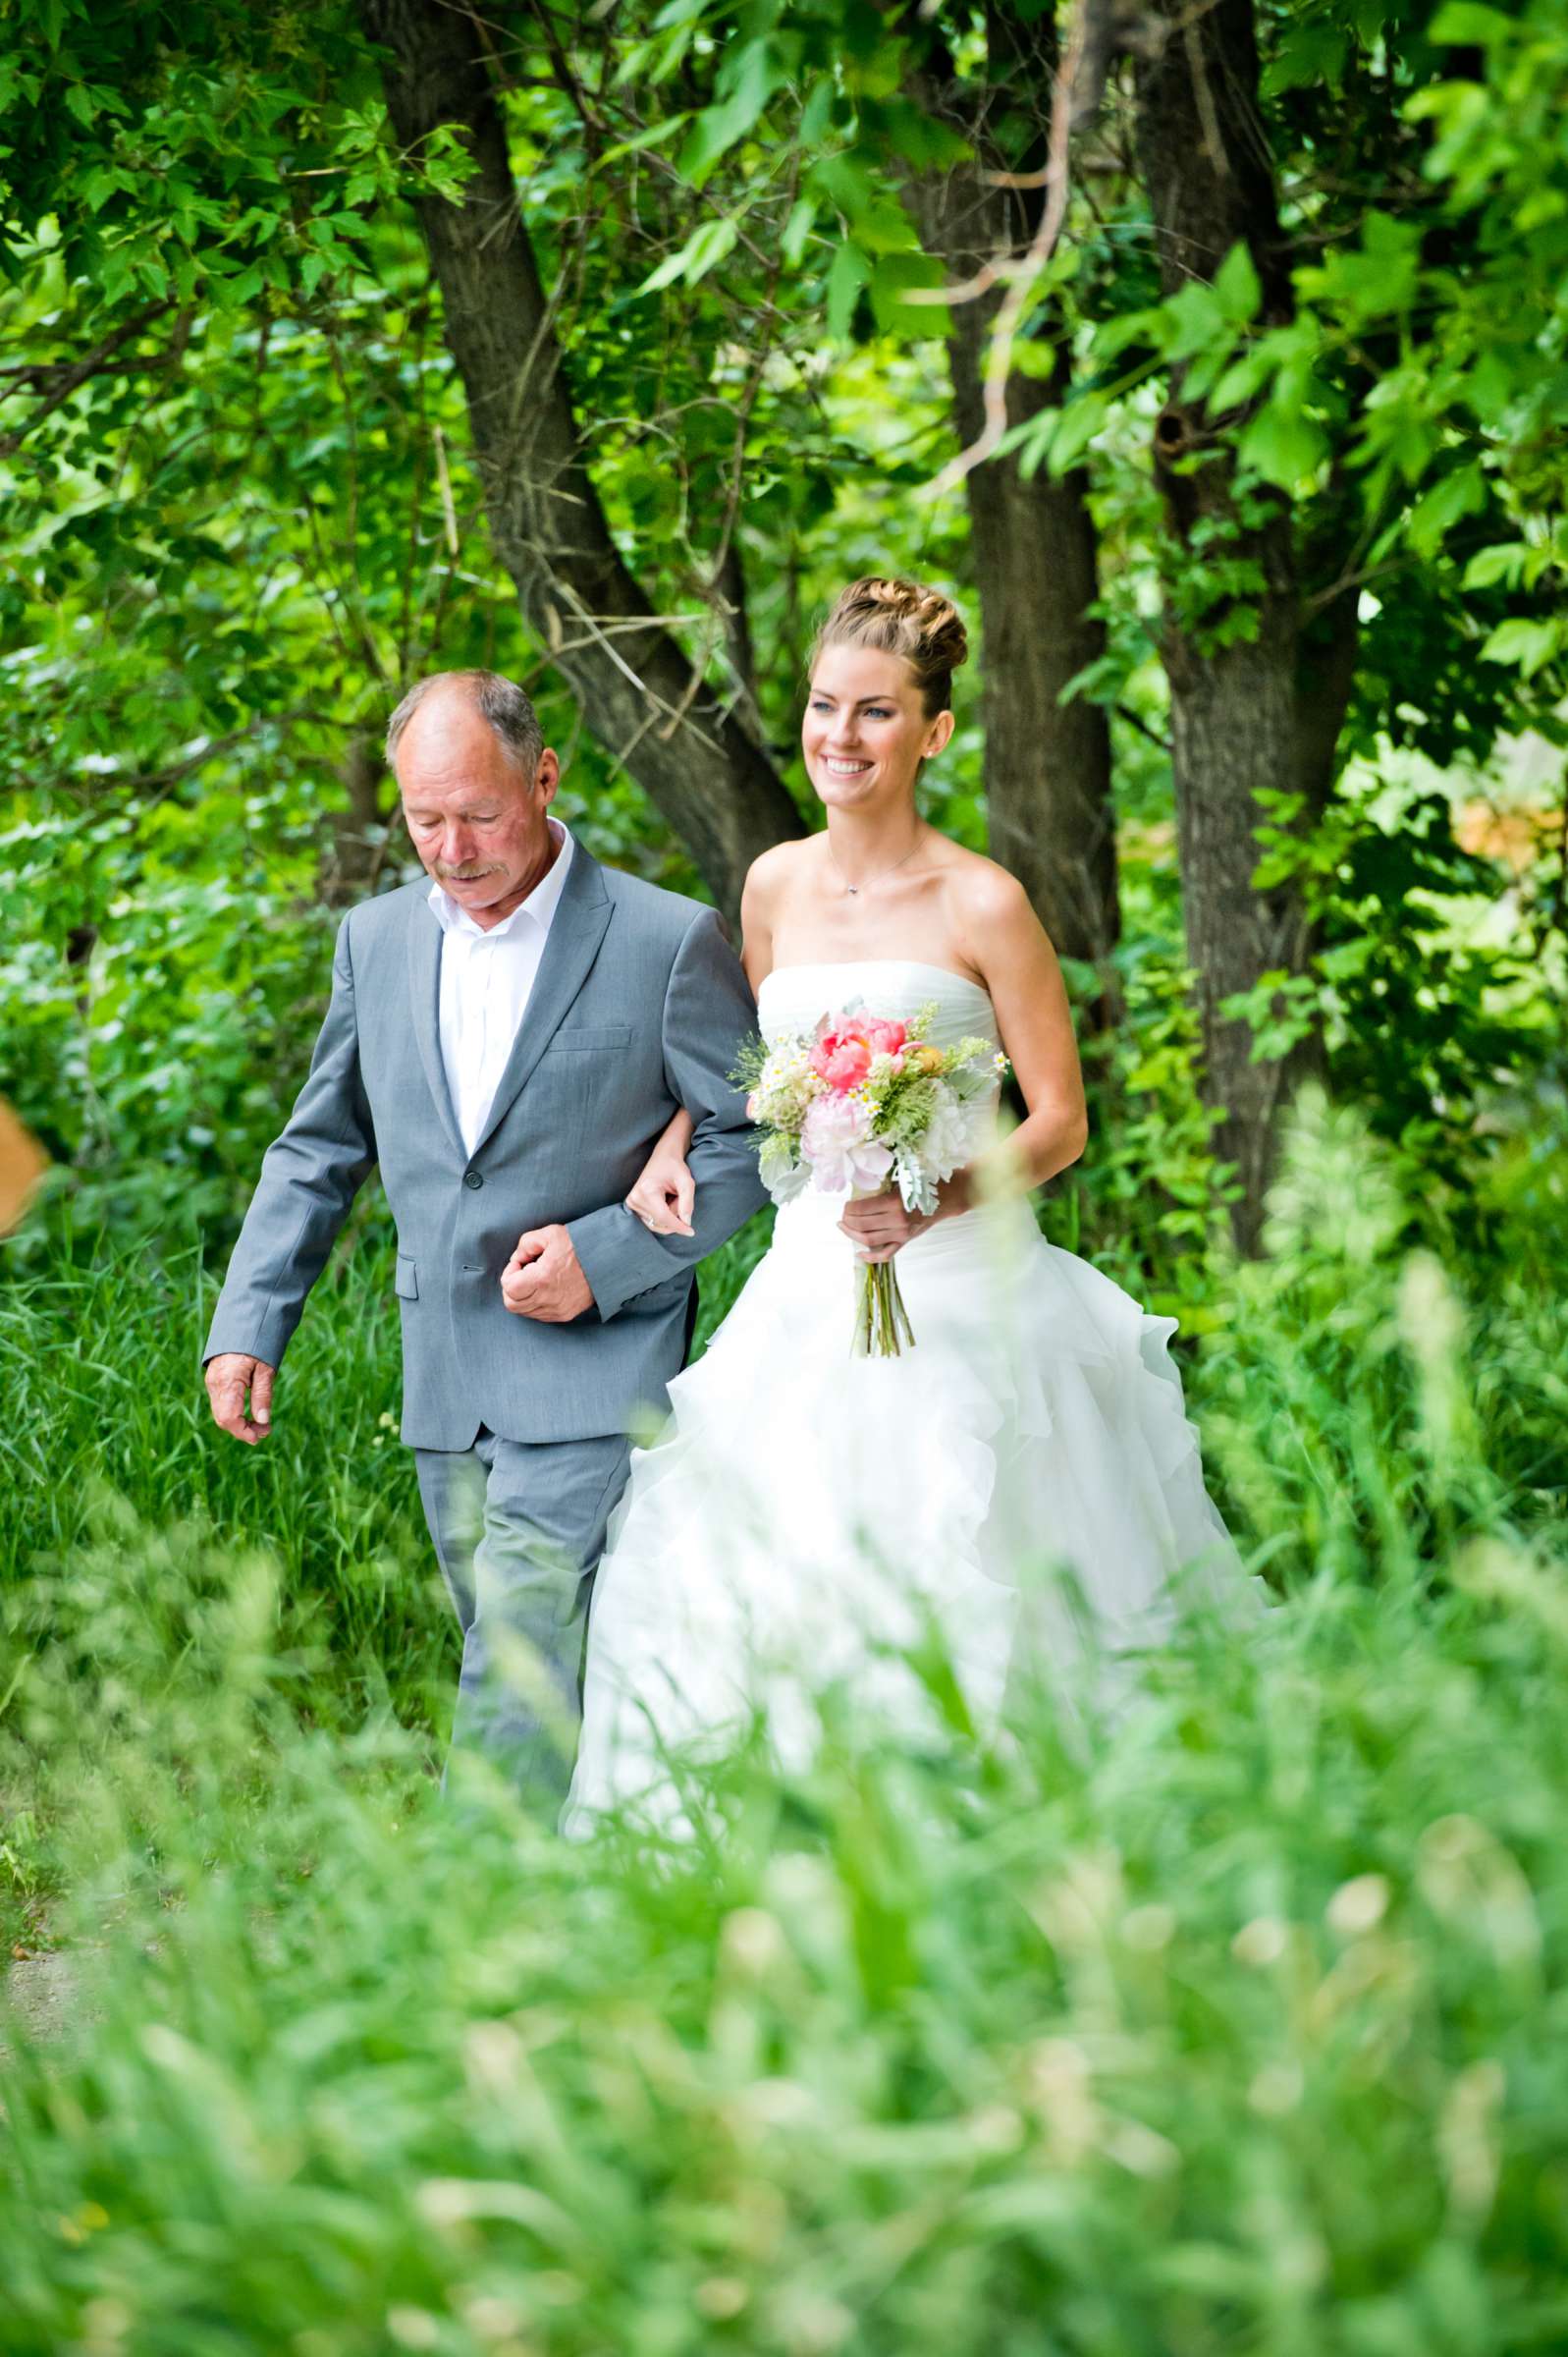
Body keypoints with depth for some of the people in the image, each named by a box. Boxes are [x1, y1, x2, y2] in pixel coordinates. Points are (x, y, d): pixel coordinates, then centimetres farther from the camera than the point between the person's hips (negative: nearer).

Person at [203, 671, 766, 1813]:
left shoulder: (669, 942, -7)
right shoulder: (376, 938, 9)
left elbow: (755, 1138, -3)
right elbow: (320, 1147, 16)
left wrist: (607, 1256, -13)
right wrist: (250, 1325, 7)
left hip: (590, 1370, -6)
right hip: (446, 1380, 6)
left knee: (516, 1678, -17)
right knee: (531, 1671, 11)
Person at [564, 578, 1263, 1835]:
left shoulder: (981, 905, -5)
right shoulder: (775, 885, 10)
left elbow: (1060, 1121, -3)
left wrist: (933, 1206, -19)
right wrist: (680, 1141, 7)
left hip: (957, 1293, -5)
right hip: (810, 1291, 5)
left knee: (950, 1606, -8)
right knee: (753, 1578, -5)